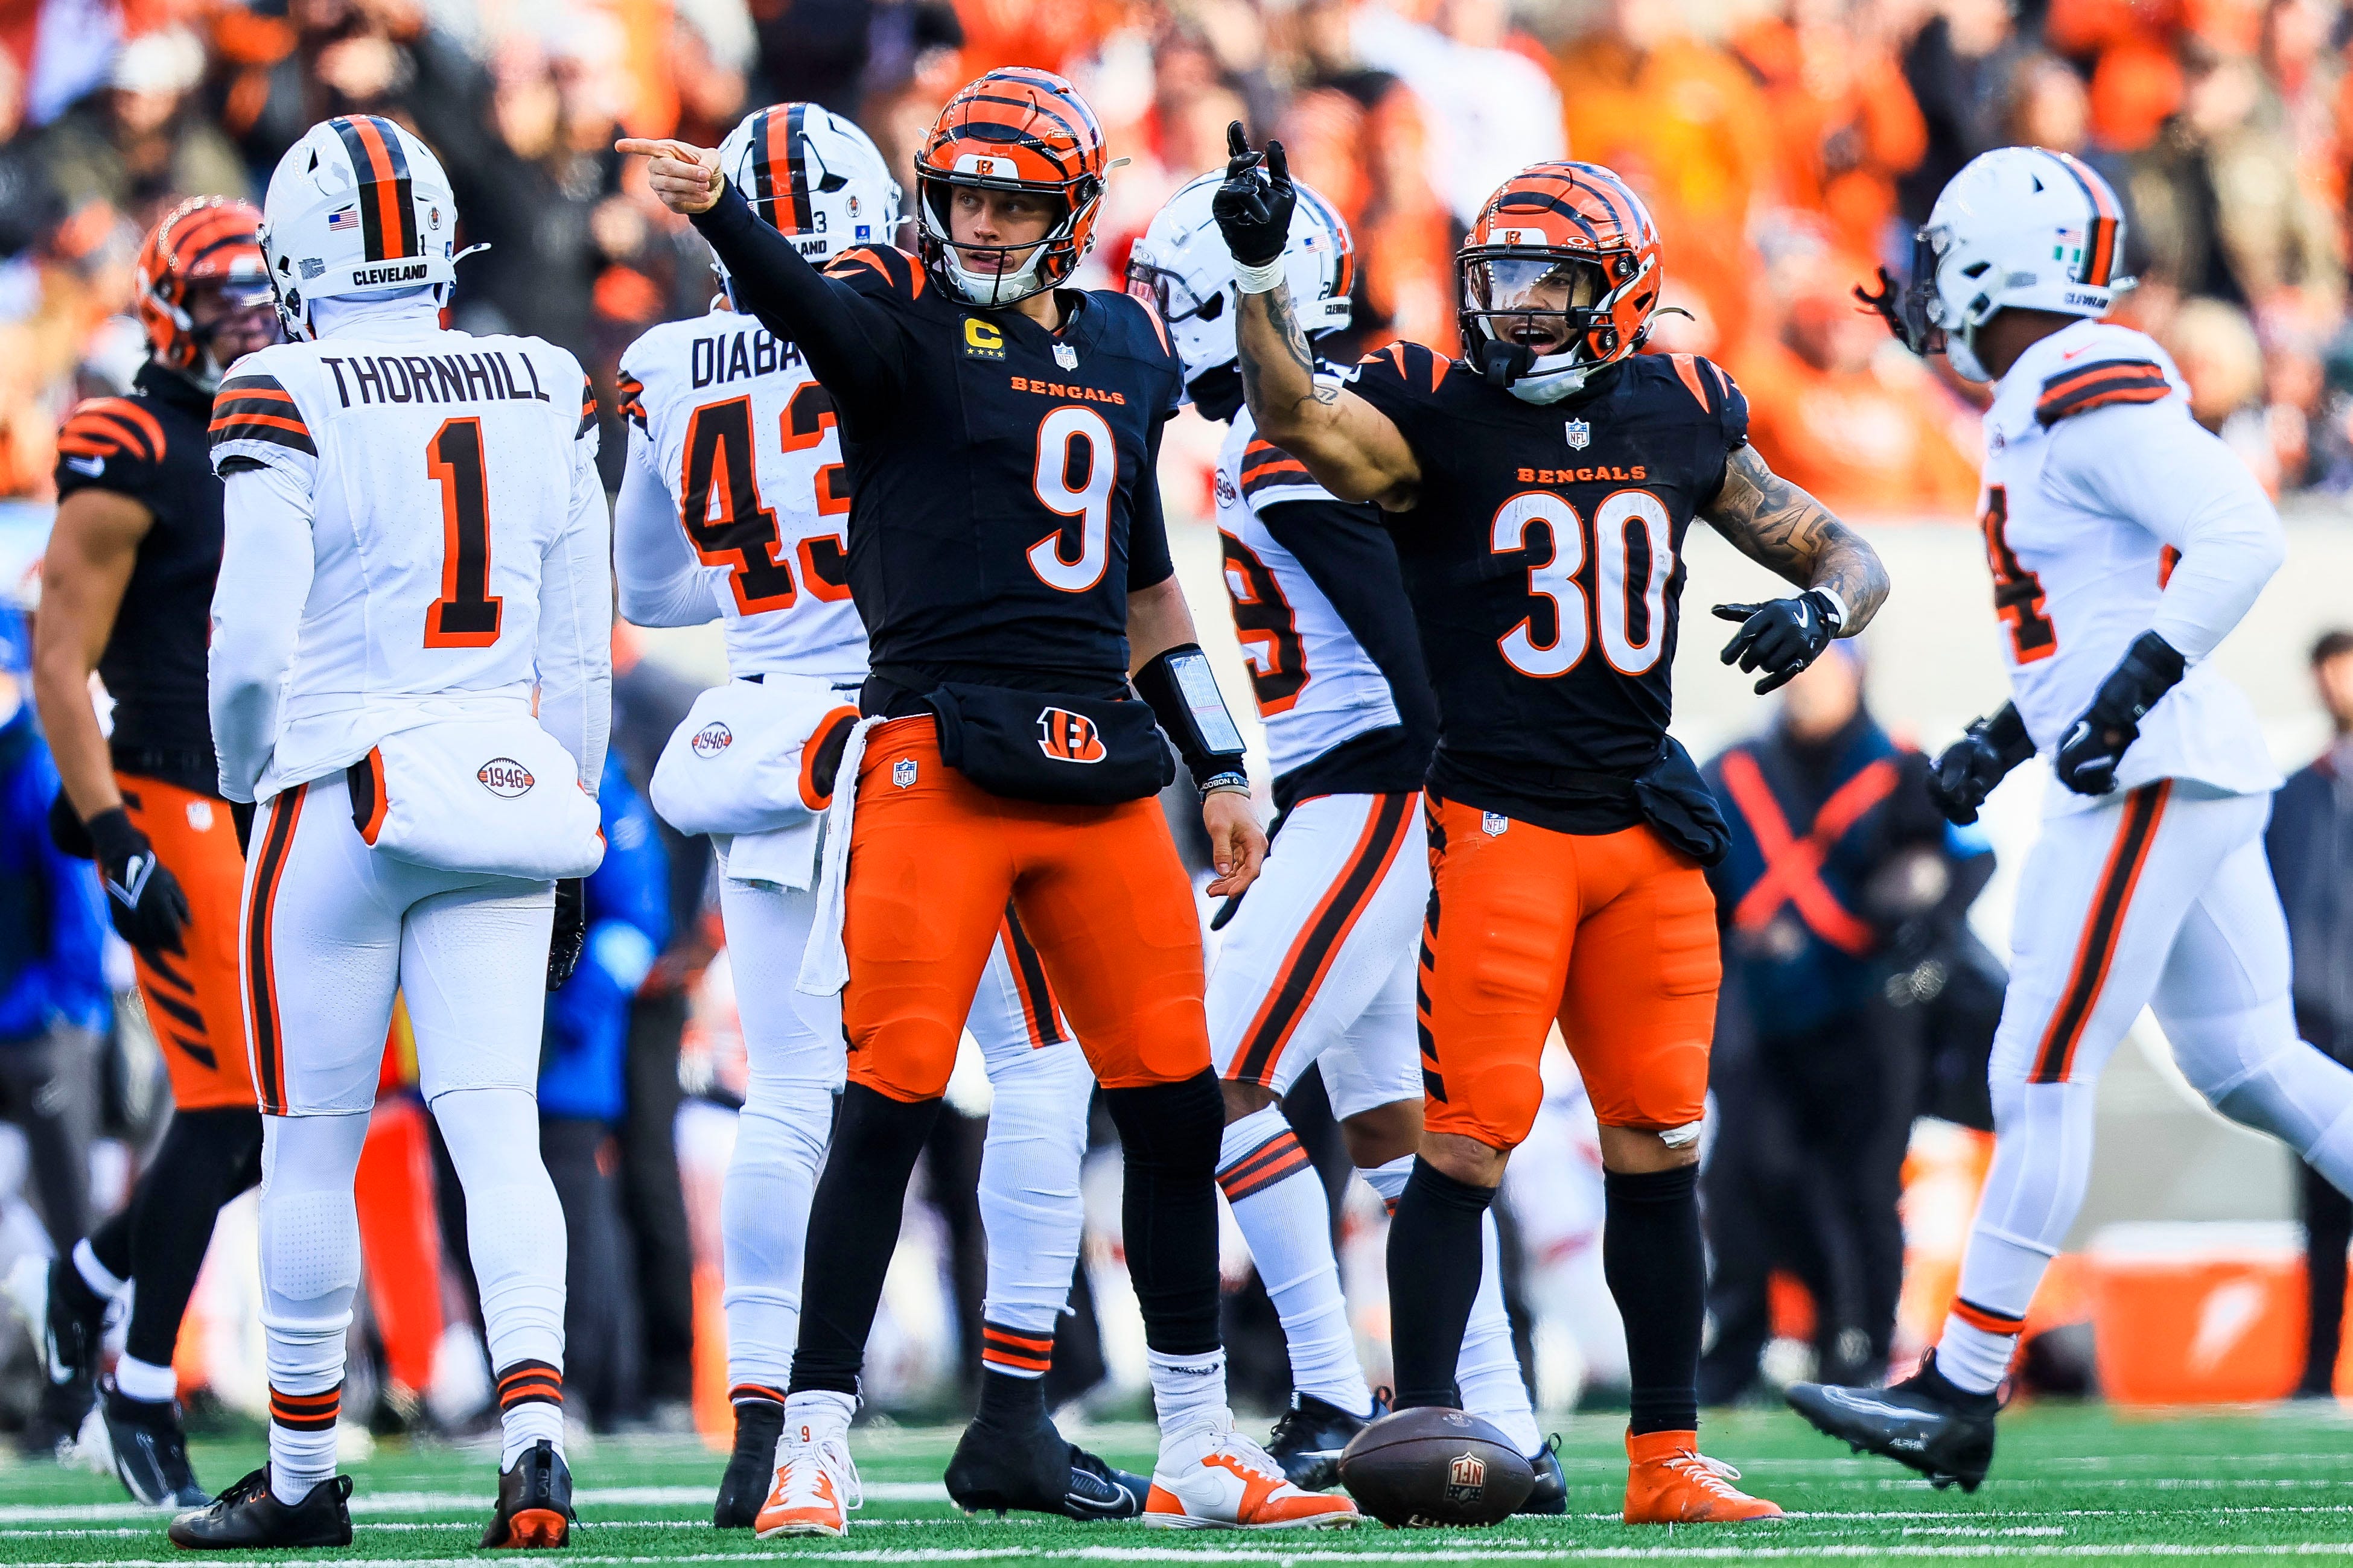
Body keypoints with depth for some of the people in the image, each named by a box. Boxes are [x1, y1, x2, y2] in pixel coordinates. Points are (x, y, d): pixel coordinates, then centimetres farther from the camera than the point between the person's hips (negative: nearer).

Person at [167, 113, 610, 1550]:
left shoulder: (288, 404, -9)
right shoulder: (545, 396, 6)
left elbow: (253, 645, -12)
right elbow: (581, 648, 10)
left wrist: (247, 782, 8)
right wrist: (568, 841, 19)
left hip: (341, 794, -4)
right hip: (511, 784, 4)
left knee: (312, 1151, 8)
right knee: (500, 1135, -1)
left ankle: (305, 1476, 17)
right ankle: (535, 1432, -20)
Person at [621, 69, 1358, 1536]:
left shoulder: (1128, 348, 16)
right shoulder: (906, 322, -2)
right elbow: (806, 306, -27)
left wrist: (1219, 766, 21)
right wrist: (716, 206, -48)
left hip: (1099, 761, 6)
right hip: (939, 750, -5)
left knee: (1176, 1106, 6)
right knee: (892, 1097, -10)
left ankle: (1202, 1450, 17)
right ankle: (815, 1443, -3)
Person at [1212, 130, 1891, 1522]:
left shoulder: (1681, 420, 8)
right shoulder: (1437, 416, -4)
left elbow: (1845, 553, 16)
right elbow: (1300, 419, -26)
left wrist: (1821, 609, -7)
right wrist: (1262, 275, -41)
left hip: (1646, 830, 4)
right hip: (1493, 821, -4)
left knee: (1660, 1152, 7)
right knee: (1465, 1145, -9)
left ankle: (1668, 1459, 14)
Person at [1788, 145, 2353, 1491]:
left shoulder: (2093, 397, -14)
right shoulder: (2060, 406, 17)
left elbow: (2243, 539, -23)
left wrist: (2136, 686, -27)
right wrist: (2007, 737, 26)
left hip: (2155, 777, -10)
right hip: (2197, 776, 10)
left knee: (2042, 1080, -7)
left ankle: (1962, 1395, -4)